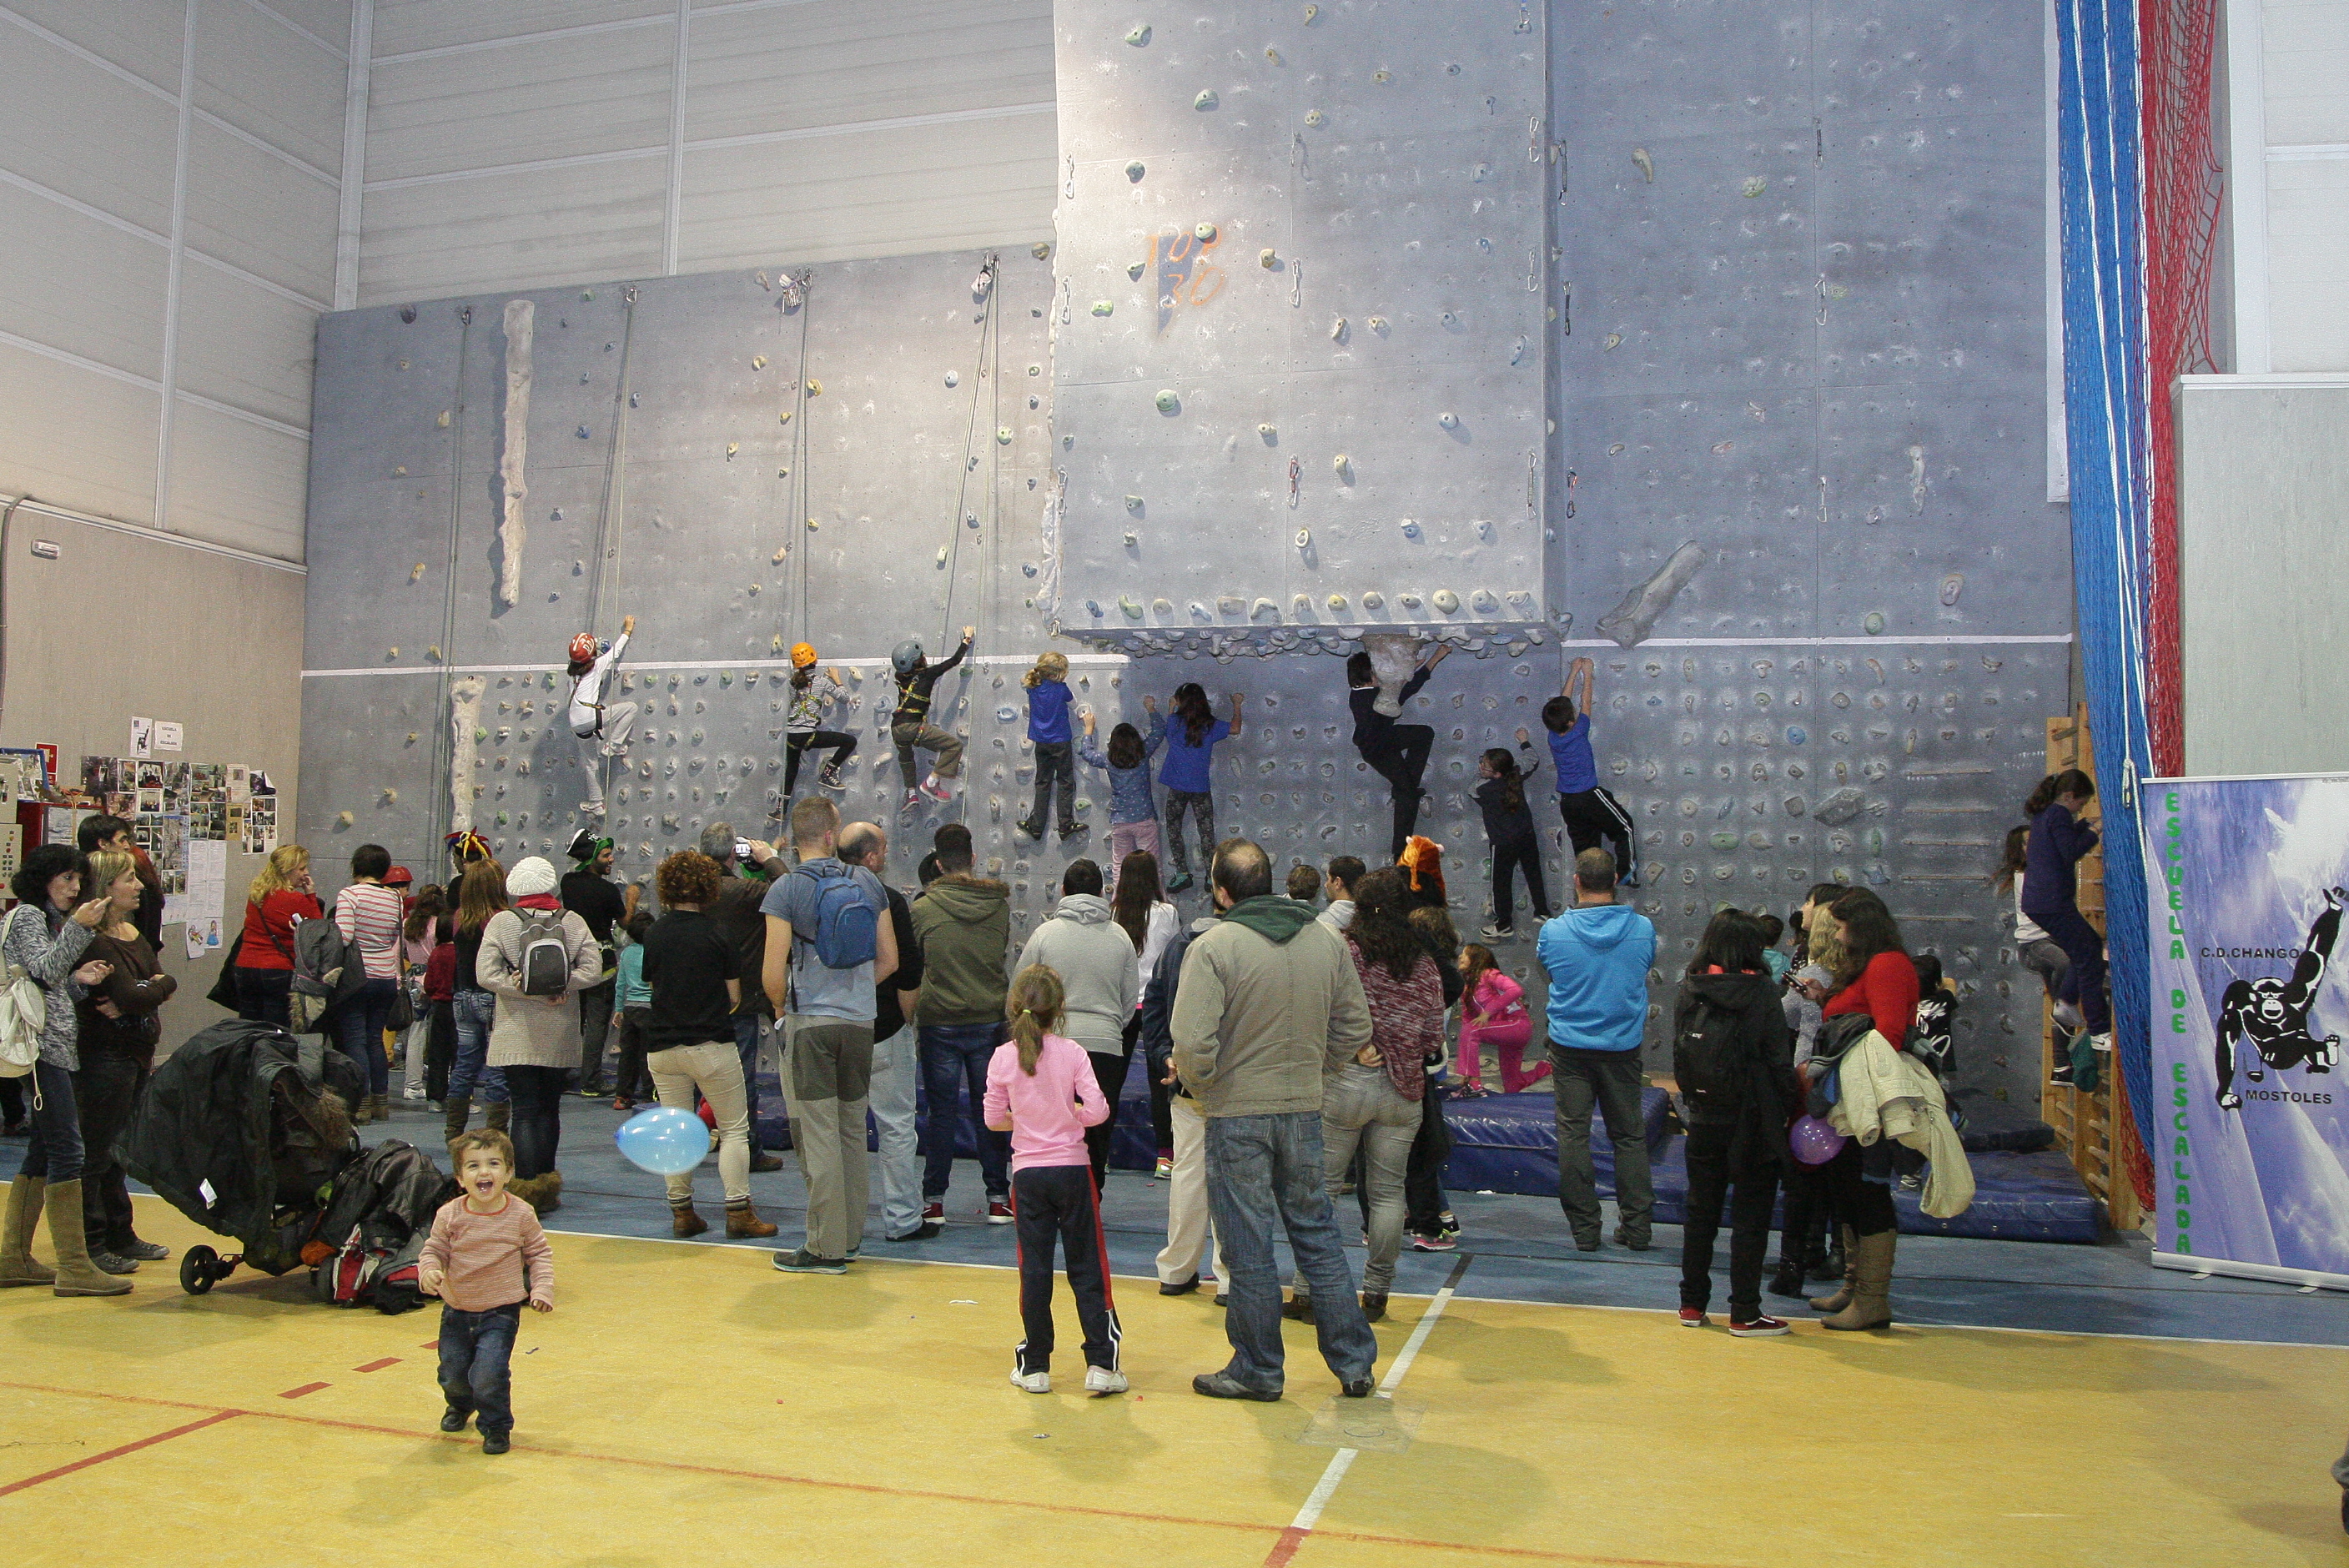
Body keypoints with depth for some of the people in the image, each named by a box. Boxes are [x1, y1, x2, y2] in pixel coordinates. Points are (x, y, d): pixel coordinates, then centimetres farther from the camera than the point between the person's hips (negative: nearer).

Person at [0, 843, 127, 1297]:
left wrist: (80, 980, 3)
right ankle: (74, 1267, -11)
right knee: (67, 1152, -12)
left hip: (56, 1047, 10)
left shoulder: (50, 919, 23)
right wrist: (79, 928, -26)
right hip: (42, 1047, -10)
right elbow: (43, 970, -18)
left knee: (42, 1153, 13)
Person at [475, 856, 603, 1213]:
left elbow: (486, 973, -10)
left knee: (525, 1110, -2)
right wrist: (558, 987, -7)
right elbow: (592, 969, -6)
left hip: (517, 1034, -2)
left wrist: (526, 989, -9)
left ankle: (526, 1187, -10)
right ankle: (547, 1188, 18)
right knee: (550, 1109, 13)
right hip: (561, 1036, 2)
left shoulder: (501, 922, -2)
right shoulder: (573, 921, 2)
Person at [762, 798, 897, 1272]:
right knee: (853, 1132, 14)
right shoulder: (867, 883, 4)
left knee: (818, 1136, -1)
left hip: (809, 1021, -5)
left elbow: (774, 972, -14)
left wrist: (780, 1006, 5)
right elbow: (889, 960, 7)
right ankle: (851, 1235, 22)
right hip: (860, 1021, 5)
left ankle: (826, 1248, 4)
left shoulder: (787, 888, -9)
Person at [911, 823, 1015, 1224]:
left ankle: (934, 1200, 12)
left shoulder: (923, 908, -10)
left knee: (942, 1113, 6)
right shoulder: (999, 904, -2)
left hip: (939, 1022, -2)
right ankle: (998, 1199, 15)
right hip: (990, 1021, 2)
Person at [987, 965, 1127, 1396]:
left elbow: (994, 1119, 0)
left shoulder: (1003, 1057, -5)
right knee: (1086, 1269, 6)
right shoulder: (1073, 1053, -7)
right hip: (1072, 1170, -1)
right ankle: (1100, 1364, 4)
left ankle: (1035, 1365, 14)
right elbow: (1097, 1111, -12)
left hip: (1027, 1173, 1)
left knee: (1034, 1270, 8)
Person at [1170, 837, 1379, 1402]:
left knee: (1248, 1249, 7)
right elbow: (1355, 1028, 8)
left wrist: (1201, 1085, -2)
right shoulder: (1326, 938, 2)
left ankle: (1257, 1370, 19)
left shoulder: (1213, 946, -15)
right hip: (1305, 1110, 5)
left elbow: (1193, 1043, -21)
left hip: (1236, 1114, -5)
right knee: (1318, 1236, 16)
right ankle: (1354, 1365, 22)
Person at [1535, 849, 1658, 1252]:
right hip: (1623, 1047, 1)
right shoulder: (1643, 928, -7)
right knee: (1629, 1136, 12)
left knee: (1573, 1135, 7)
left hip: (1570, 1047, -1)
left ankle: (1585, 1228, 11)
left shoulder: (1553, 931, -11)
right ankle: (1636, 1227, 16)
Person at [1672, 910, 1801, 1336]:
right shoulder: (1760, 992, -13)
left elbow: (1678, 1056, 4)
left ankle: (1692, 1305, 21)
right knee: (1751, 1217, 6)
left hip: (1703, 1120, 4)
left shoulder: (1688, 990, -2)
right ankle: (1744, 1314, 10)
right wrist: (1792, 1107, 1)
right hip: (1752, 1123, -4)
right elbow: (1779, 1061, -11)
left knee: (1700, 1212, 15)